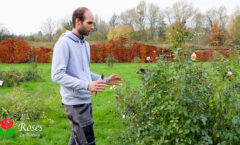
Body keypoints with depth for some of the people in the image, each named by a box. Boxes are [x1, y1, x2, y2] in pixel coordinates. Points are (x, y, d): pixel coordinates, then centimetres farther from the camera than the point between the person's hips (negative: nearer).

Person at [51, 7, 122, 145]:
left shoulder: (86, 44, 13)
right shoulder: (64, 43, -13)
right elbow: (57, 75, -20)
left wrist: (104, 80, 7)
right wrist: (87, 85, -26)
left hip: (86, 100, 8)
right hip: (75, 102, -8)